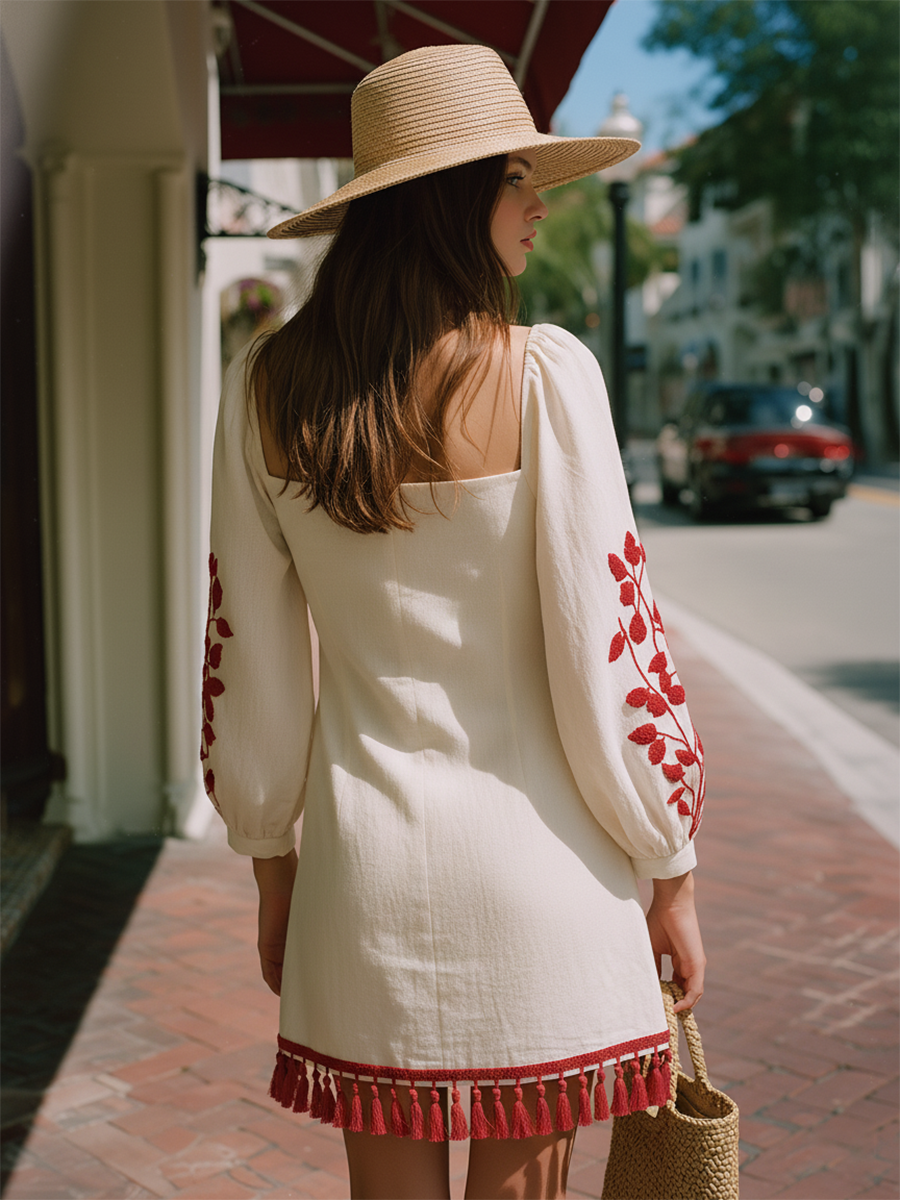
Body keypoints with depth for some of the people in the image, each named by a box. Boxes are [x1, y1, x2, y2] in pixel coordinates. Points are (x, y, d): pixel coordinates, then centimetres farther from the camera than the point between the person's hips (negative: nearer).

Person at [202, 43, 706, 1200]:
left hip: (365, 862, 3)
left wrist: (270, 856, 15)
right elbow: (609, 650, -11)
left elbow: (247, 655, 4)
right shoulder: (543, 374, -12)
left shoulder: (267, 387, -1)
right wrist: (670, 874, 0)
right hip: (533, 858, -3)